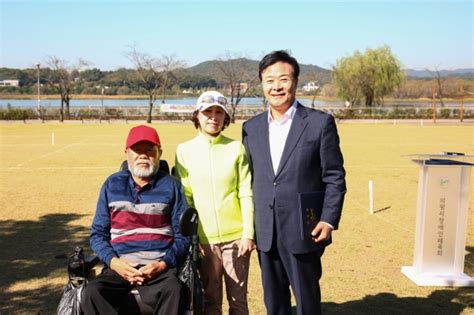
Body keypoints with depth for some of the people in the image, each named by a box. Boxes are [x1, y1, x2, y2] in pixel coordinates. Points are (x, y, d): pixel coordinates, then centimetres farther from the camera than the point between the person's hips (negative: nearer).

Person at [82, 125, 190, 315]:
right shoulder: (112, 185, 14)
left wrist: (164, 264, -10)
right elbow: (98, 233, 13)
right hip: (120, 266, 2)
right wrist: (113, 261, -6)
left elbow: (183, 235, 8)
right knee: (92, 292, -29)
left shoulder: (170, 186, 10)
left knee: (174, 291, -34)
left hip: (160, 266, -1)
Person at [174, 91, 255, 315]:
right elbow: (184, 197, 3)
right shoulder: (184, 151, 3)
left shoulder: (236, 148, 1)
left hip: (236, 237, 0)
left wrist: (248, 234, -5)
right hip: (203, 239, 1)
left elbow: (246, 194, 0)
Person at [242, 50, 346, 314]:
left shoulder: (320, 123, -6)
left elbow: (335, 177, -4)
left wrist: (329, 220, -12)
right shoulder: (251, 128, 7)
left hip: (304, 232, -4)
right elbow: (249, 179, 12)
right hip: (266, 234, 4)